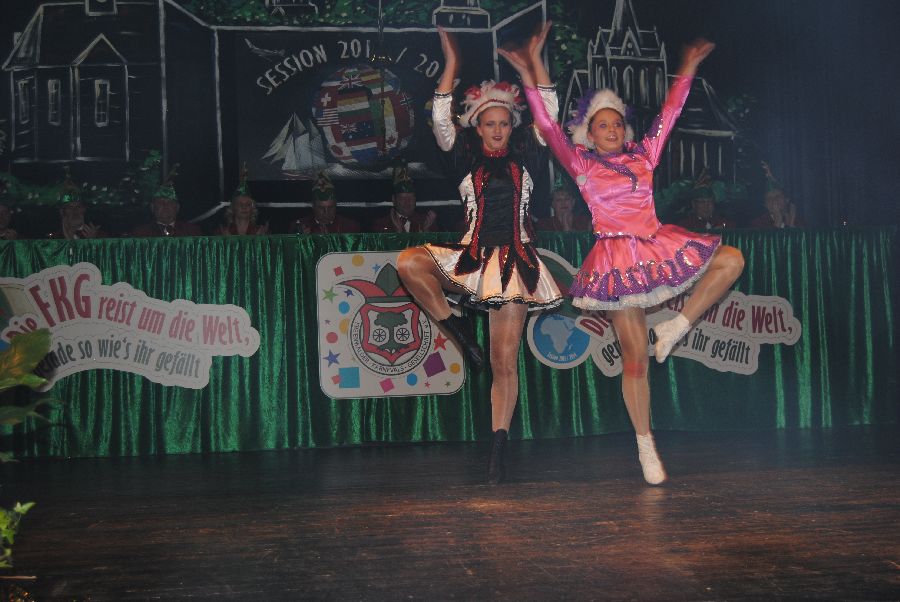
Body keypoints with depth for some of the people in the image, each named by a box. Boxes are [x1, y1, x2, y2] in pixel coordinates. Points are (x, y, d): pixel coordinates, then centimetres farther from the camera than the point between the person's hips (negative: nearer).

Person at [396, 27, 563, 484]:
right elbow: (440, 119, -5)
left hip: (513, 261, -1)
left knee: (504, 363, -3)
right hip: (471, 256, 1)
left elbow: (550, 115, 2)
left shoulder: (525, 155, 9)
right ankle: (456, 328, -8)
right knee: (409, 262, -28)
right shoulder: (465, 157, 7)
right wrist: (451, 63, -7)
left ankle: (498, 449, 4)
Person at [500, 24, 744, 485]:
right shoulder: (581, 164, 0)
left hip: (658, 246, 5)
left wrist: (688, 68, 19)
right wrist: (533, 72, -15)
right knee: (635, 358, -2)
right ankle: (646, 447, 9)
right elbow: (548, 125, -9)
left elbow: (669, 114, 18)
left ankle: (676, 328, 1)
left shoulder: (643, 155, 11)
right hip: (619, 260, -5)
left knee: (730, 260, -5)